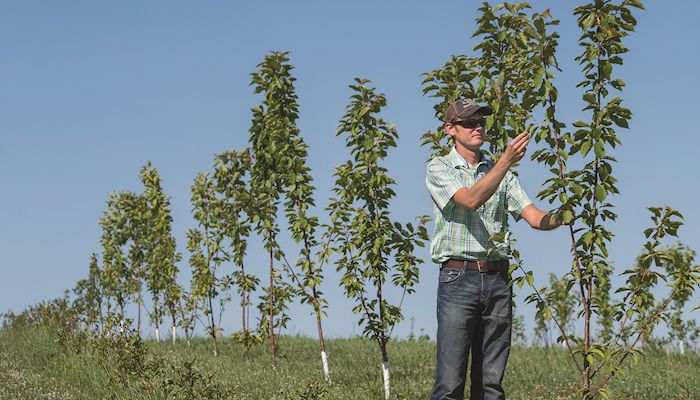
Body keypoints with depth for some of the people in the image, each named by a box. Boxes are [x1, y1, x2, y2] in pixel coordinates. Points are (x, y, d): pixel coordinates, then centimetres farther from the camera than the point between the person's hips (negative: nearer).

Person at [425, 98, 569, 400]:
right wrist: (507, 160, -24)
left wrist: (561, 217, -13)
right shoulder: (439, 169, 3)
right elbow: (471, 200, -16)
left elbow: (535, 217, 8)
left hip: (497, 279, 5)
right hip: (458, 277, -5)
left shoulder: (500, 172, 17)